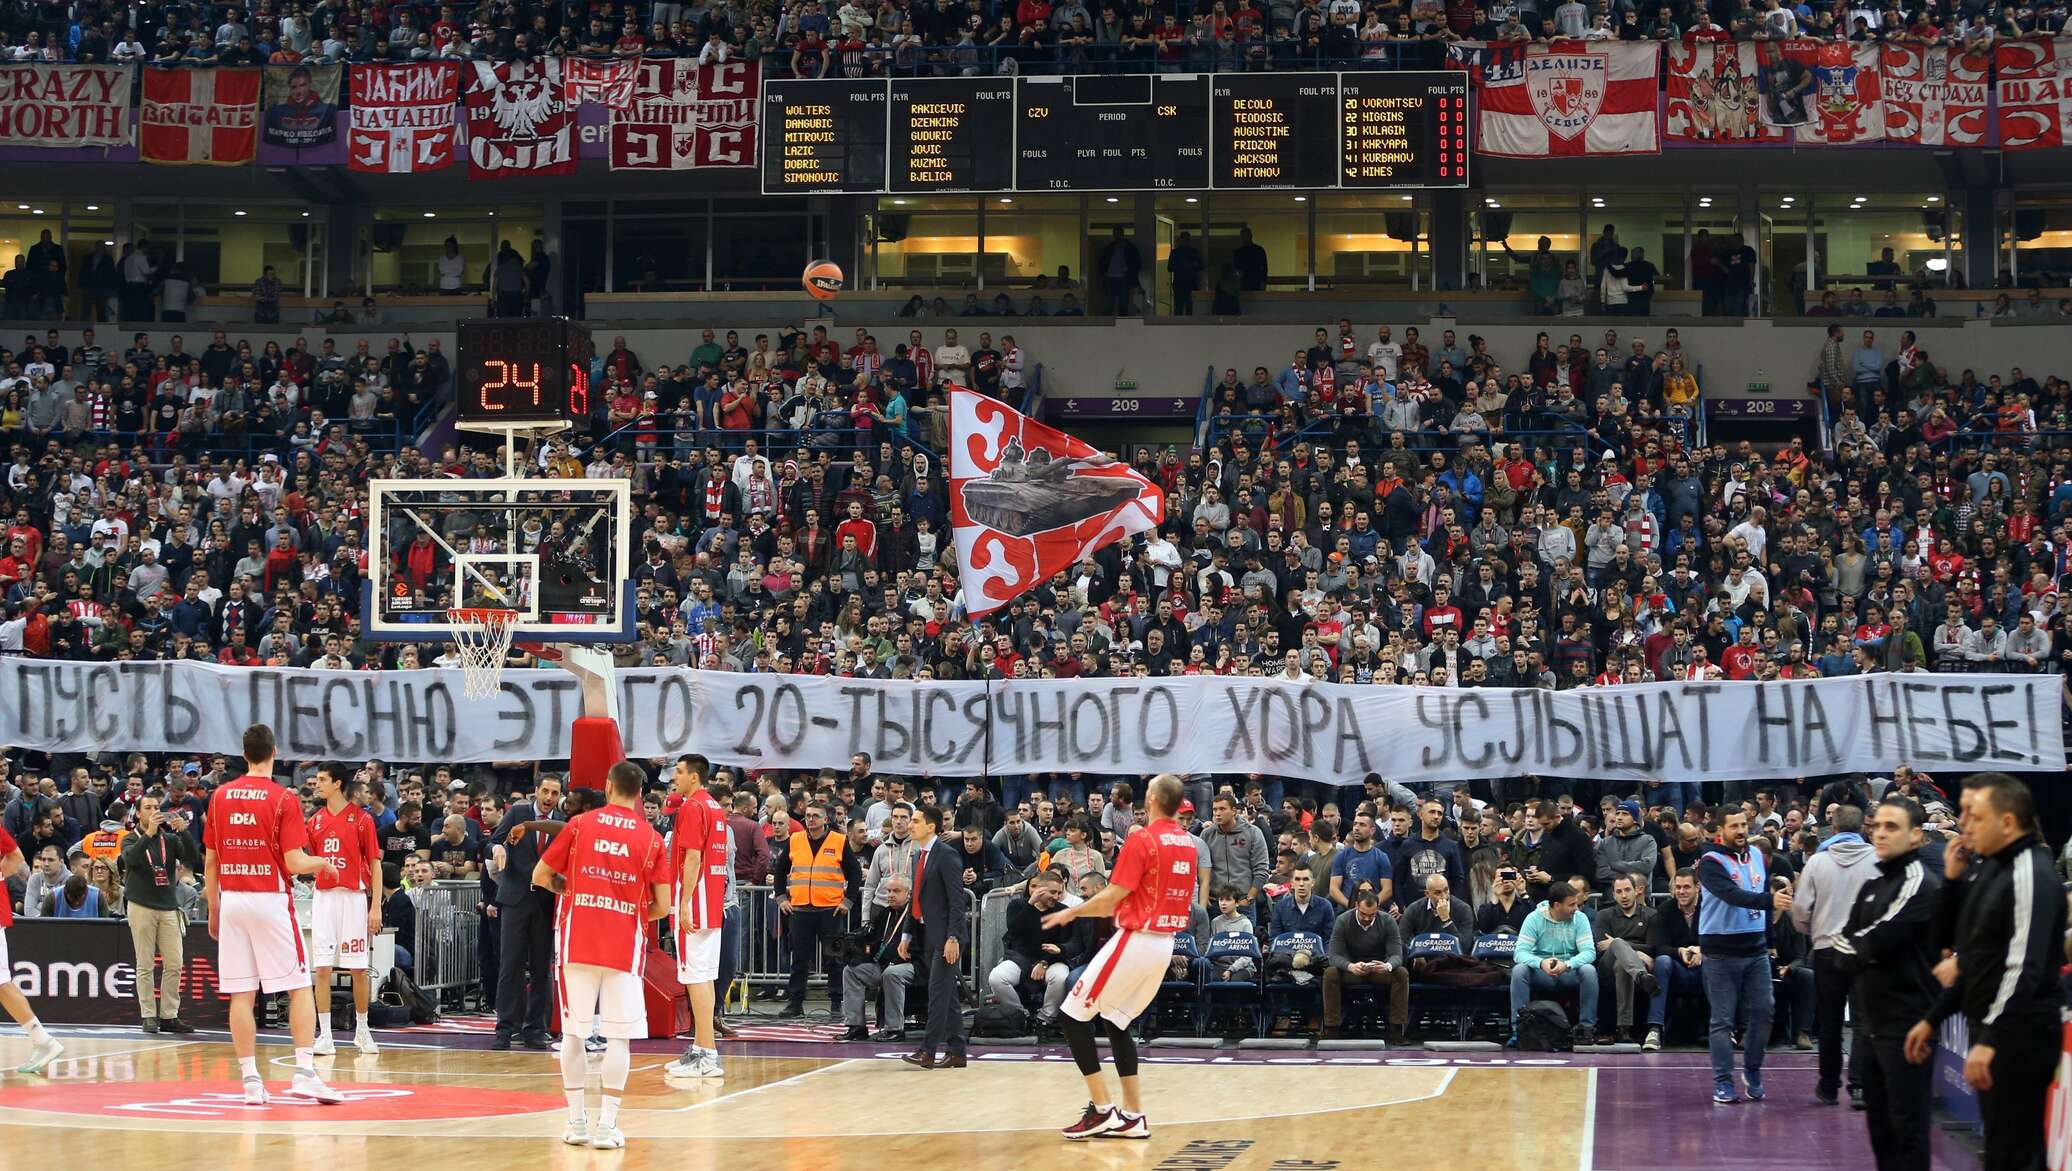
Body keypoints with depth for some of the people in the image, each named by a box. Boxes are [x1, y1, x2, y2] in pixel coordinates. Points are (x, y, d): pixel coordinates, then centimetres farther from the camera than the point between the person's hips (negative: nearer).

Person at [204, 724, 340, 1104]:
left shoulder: (219, 797, 6)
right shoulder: (284, 799, -7)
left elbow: (210, 861, 10)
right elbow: (294, 863, -12)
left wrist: (213, 911, 18)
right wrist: (321, 862, 9)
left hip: (231, 901, 4)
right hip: (270, 900, -4)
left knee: (241, 994, 4)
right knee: (300, 988, 2)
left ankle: (251, 1080, 3)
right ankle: (305, 1073, -7)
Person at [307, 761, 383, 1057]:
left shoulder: (361, 819, -3)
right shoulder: (316, 820, 10)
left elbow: (375, 864, -3)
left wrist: (376, 906, -8)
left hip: (353, 897, -3)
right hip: (323, 897, 3)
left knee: (358, 969, 2)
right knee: (322, 968, -2)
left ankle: (361, 1031, 16)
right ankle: (324, 1036, 1)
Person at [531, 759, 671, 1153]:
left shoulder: (580, 824, 2)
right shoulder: (652, 839, 2)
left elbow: (540, 877, 5)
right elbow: (662, 906, -1)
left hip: (577, 942, 1)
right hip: (624, 946, 0)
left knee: (573, 1032, 8)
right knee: (618, 1037, 2)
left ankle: (577, 1122, 9)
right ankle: (607, 1124, -4)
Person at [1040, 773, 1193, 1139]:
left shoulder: (1141, 840, -15)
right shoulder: (1187, 843, 8)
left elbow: (1112, 897, -15)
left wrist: (1070, 913, 0)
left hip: (1135, 940, -8)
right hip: (1165, 943, 8)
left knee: (1074, 1016, 0)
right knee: (1116, 1021, 18)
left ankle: (1102, 1109, -3)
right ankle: (1132, 1116, 14)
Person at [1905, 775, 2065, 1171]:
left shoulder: (2030, 874, -15)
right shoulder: (1986, 869, 14)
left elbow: (2025, 965, -23)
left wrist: (1990, 1040, -27)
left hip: (2019, 1035, -10)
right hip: (1990, 1030, 10)